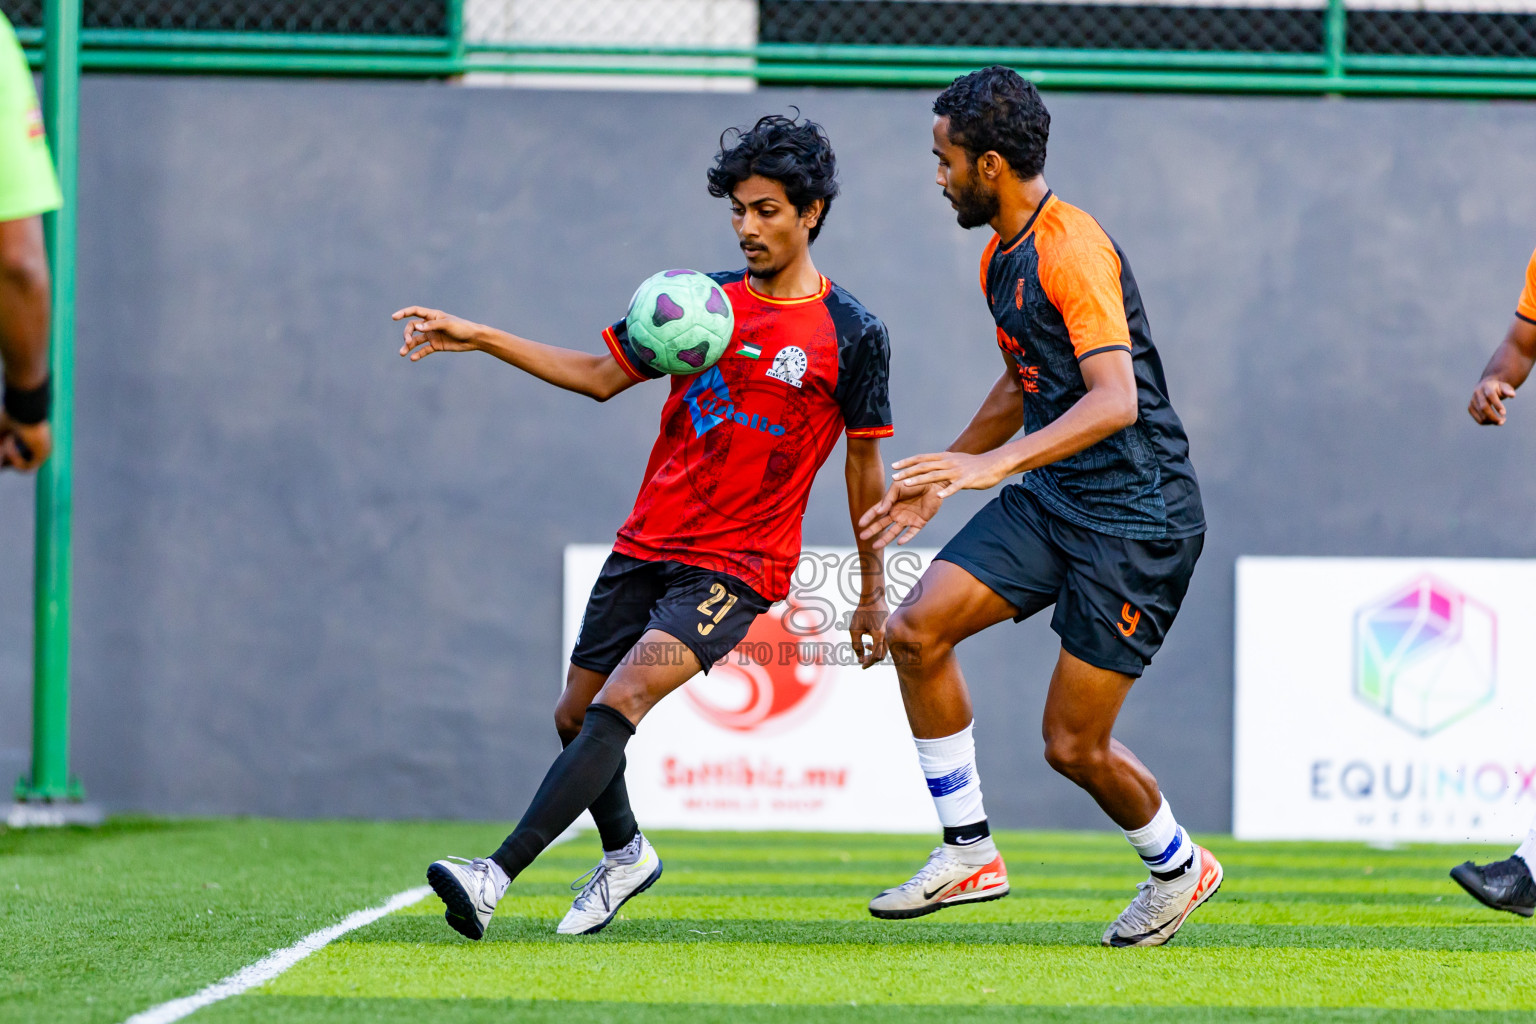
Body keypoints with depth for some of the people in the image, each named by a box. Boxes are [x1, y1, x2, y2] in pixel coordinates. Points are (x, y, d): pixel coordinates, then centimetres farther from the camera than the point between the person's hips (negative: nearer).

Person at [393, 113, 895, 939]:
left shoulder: (852, 335, -4)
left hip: (735, 568, -6)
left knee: (619, 704, -22)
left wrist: (871, 591, 9)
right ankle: (626, 855, 39)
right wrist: (479, 339, 4)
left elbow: (864, 467, 4)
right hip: (646, 547, 6)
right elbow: (601, 375, 12)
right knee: (576, 716, 10)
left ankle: (495, 878, -29)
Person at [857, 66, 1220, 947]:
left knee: (1073, 745, -4)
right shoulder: (1002, 256, 11)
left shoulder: (1073, 251, -19)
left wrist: (996, 463, -39)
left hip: (1136, 512, -9)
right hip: (1051, 500, 9)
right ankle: (969, 854, 1)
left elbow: (1115, 399, -30)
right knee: (918, 629, -9)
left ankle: (1179, 867, 24)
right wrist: (941, 477, 29)